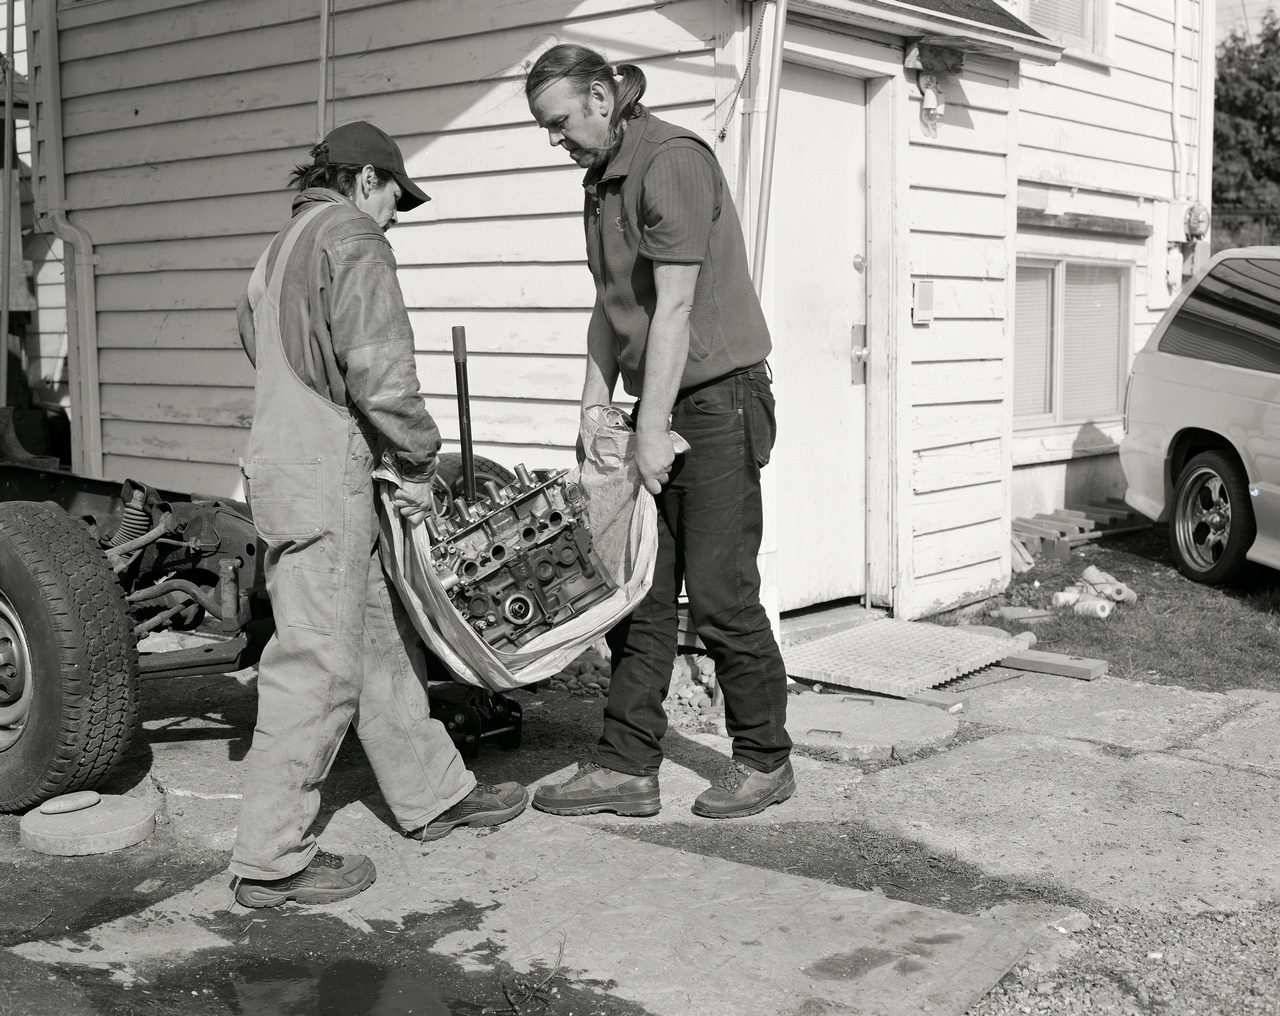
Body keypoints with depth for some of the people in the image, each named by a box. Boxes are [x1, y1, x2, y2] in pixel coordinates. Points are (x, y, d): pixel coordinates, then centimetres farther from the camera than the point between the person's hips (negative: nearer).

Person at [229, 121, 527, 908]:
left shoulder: (279, 253, 23)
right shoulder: (352, 238, -7)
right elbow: (378, 368, -18)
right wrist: (419, 462, -7)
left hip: (281, 462, 10)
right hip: (325, 476, -10)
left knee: (384, 643, 17)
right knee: (318, 666, -6)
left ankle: (434, 794, 28)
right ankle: (273, 861, 0)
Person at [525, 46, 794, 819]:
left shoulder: (672, 161, -14)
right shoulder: (602, 181, 13)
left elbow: (673, 307, -18)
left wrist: (655, 428, -18)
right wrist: (594, 407, 9)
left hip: (717, 400, -9)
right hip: (658, 406, 9)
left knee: (719, 591, -3)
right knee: (639, 591, 7)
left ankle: (766, 762, 13)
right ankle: (628, 768, 13)